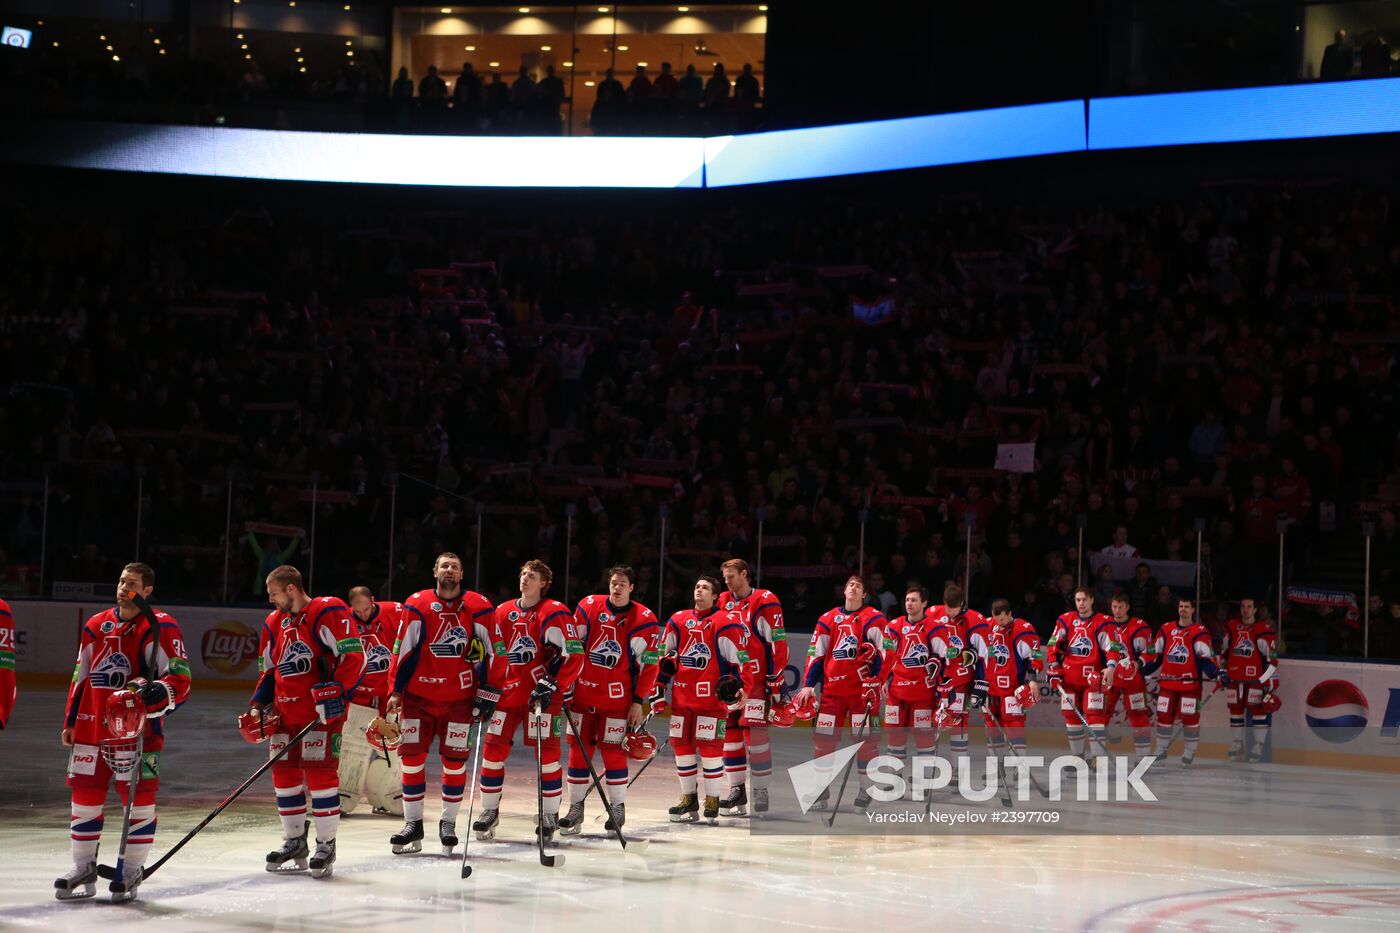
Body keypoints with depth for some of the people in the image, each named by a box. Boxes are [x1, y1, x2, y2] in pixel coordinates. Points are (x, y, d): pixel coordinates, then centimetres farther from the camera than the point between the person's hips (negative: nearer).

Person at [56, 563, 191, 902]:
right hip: (91, 724, 5)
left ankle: (132, 871, 9)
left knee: (138, 797, -2)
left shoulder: (161, 627, -5)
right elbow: (81, 677, 21)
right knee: (85, 793, 8)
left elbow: (180, 681, -10)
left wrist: (153, 691, -29)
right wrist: (70, 721, 18)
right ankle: (84, 869, 19)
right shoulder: (96, 626, 14)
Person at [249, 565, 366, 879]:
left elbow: (355, 657, -17)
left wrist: (336, 691, -25)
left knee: (319, 773, -9)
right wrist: (259, 706, 12)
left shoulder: (328, 613, -12)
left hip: (320, 710, -8)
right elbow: (270, 671, 24)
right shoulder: (274, 623, 15)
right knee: (284, 774, 9)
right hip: (285, 712, 8)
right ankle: (295, 842, 22)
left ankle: (326, 845, 1)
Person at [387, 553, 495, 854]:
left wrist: (486, 691, -1)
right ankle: (413, 824, 9)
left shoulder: (478, 607, -1)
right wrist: (396, 691, -2)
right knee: (412, 758, 0)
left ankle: (448, 823, 17)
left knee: (454, 761, 3)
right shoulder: (417, 605, 0)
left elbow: (489, 651, 3)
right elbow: (403, 649, 1)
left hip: (460, 698, 0)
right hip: (418, 695, 1)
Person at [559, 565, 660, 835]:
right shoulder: (588, 607, 2)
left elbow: (649, 664, -3)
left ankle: (618, 807, 14)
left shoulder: (643, 619, -5)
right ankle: (576, 808, 13)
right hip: (583, 692, 3)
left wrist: (638, 701, -5)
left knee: (613, 751, -1)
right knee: (579, 749, 5)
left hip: (618, 698, -2)